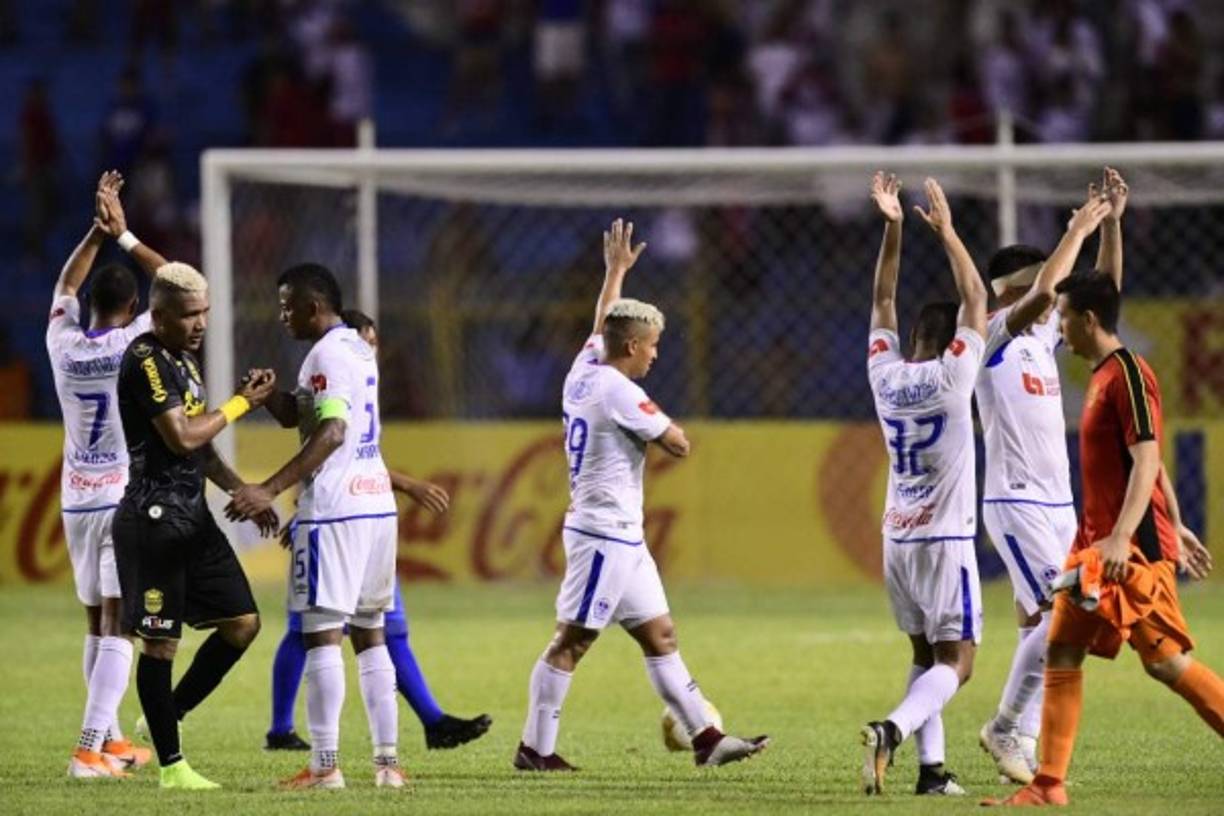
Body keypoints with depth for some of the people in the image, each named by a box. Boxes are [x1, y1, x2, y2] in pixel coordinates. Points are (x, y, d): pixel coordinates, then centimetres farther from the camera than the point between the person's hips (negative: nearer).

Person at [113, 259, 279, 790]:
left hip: (192, 517, 9)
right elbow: (183, 437, -21)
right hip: (154, 520, -9)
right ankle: (170, 764, 3)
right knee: (160, 640, -2)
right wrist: (242, 403, -10)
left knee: (242, 622, 7)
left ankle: (165, 717, 19)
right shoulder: (145, 362, -14)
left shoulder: (183, 360, 16)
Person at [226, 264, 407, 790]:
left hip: (335, 509, -9)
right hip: (377, 503, 9)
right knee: (370, 634, 12)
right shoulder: (359, 349, 17)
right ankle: (387, 760, 10)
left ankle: (325, 766, -6)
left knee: (322, 635, -5)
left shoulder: (327, 356, -11)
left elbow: (332, 432, -22)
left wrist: (270, 491, -26)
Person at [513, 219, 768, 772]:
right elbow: (678, 444, -13)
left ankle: (705, 737, 9)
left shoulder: (583, 371, 10)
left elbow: (601, 327, 32)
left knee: (659, 636, 9)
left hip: (622, 539, 10)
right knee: (571, 641, -6)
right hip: (605, 535, -10)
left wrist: (615, 270, 43)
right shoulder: (619, 392, -16)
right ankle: (535, 749, -4)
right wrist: (666, 423, 8)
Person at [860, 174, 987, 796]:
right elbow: (975, 298, -6)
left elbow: (883, 301, 12)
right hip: (945, 540, -6)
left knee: (926, 656, 16)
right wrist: (945, 230, 0)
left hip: (897, 539, 6)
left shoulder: (884, 374, 1)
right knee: (955, 662, -7)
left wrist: (892, 229, 8)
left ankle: (931, 768, 6)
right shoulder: (951, 376, -12)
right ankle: (892, 731, -32)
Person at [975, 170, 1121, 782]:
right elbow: (1041, 293, -26)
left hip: (1059, 502, 8)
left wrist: (1110, 224, 1)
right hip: (1015, 502, -8)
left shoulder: (1042, 332, 14)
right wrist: (1077, 228, -19)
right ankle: (1008, 728, -4)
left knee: (1043, 620, 6)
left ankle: (1020, 736, 10)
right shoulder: (992, 335, -10)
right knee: (1058, 615, -14)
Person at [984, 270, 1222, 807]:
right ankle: (1049, 785, 3)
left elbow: (1146, 462, -21)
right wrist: (1176, 526, 27)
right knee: (1061, 652, 4)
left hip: (1136, 548, -10)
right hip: (1097, 545, 10)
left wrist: (1122, 537, -29)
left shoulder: (1127, 375, -13)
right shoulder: (1102, 376, 16)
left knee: (1164, 659, -9)